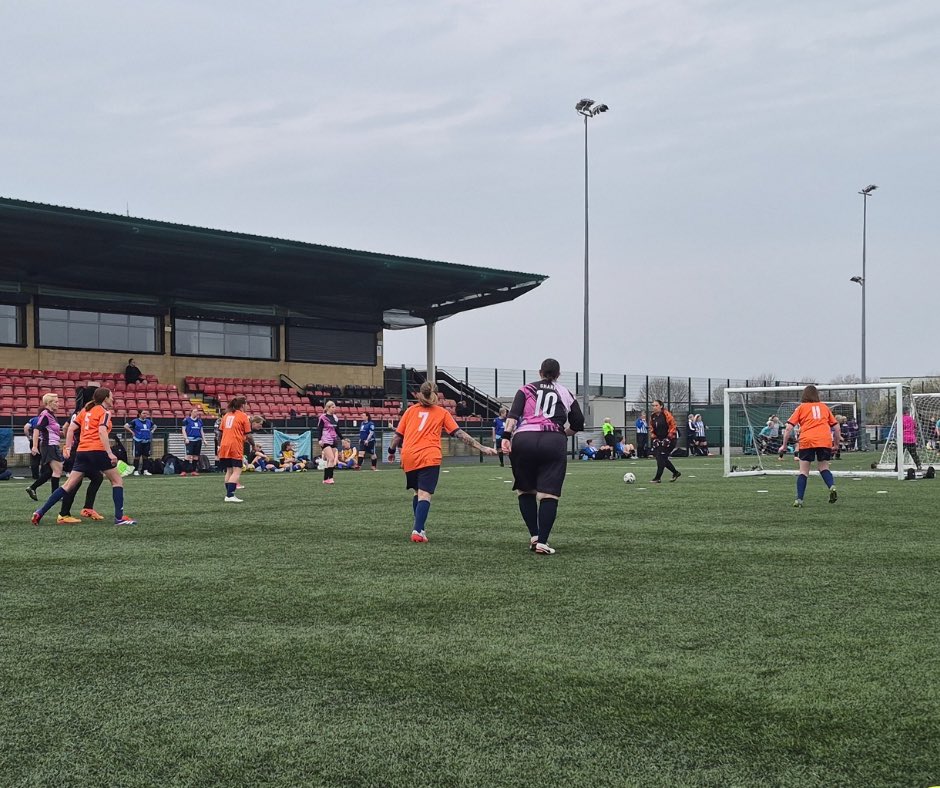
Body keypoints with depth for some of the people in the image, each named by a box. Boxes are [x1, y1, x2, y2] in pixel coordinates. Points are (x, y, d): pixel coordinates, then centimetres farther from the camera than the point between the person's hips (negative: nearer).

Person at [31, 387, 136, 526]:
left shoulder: (86, 409, 18)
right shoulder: (105, 412, -2)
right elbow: (102, 431, -17)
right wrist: (110, 453, -22)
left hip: (82, 451, 7)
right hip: (97, 451, -7)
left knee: (69, 485, 7)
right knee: (117, 481, 6)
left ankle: (40, 512, 2)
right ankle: (119, 517, 1)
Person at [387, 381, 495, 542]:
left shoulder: (411, 410, 17)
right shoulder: (442, 413, 13)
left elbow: (398, 435, 15)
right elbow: (460, 434, 6)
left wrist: (391, 451, 32)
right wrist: (482, 448, 6)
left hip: (408, 457, 3)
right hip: (429, 457, -3)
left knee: (418, 492, 20)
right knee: (424, 495, -6)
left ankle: (418, 526, 21)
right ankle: (418, 531, -20)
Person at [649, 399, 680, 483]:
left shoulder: (666, 415, -14)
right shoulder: (652, 417, 6)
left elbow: (673, 426, -13)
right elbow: (651, 429, 15)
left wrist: (668, 438, -16)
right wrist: (654, 438, 1)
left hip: (669, 439, -7)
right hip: (659, 440, 7)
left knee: (661, 457, -14)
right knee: (658, 456, 5)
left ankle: (658, 478, -9)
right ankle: (675, 473, 24)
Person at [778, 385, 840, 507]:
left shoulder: (801, 407, 14)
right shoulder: (824, 407, 21)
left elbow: (789, 427, 5)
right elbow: (836, 427, 19)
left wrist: (784, 445, 10)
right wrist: (836, 444, 30)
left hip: (807, 441, -2)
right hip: (825, 441, 2)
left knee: (804, 471, 6)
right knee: (823, 468, 18)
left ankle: (799, 500, -1)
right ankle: (832, 487, -8)